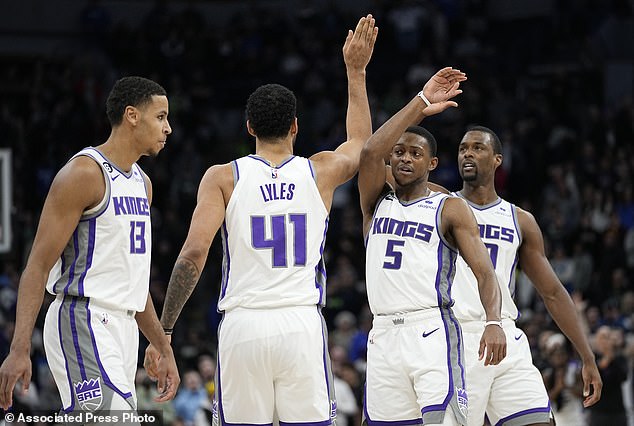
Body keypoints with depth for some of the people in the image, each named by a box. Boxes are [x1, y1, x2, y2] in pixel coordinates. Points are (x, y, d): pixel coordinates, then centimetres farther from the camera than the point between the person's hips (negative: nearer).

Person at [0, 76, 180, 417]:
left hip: (121, 326, 9)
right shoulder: (85, 172, -10)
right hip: (82, 321, -9)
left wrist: (164, 350, 24)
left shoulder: (141, 182, 18)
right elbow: (38, 265, -14)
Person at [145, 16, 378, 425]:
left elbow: (194, 253, -9)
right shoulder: (321, 172, 8)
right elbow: (361, 142, 32)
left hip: (243, 325, -1)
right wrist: (356, 70, 40)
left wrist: (163, 331, -4)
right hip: (302, 325, 1)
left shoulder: (223, 177, 1)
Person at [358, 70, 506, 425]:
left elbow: (484, 270, -4)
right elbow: (371, 152, -5)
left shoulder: (450, 209, 6)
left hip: (432, 332, -4)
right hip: (384, 336, 4)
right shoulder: (377, 202, 16)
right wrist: (420, 104, -7)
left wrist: (494, 322, -22)